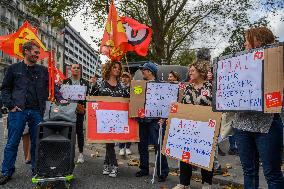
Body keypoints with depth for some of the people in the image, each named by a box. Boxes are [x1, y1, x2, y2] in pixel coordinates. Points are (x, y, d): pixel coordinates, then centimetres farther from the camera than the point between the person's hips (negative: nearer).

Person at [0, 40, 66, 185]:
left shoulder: (43, 70, 12)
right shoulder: (14, 69, 6)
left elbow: (52, 86, 13)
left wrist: (60, 98, -3)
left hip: (37, 111, 2)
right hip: (18, 111, -2)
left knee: (36, 142, 9)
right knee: (12, 143, 3)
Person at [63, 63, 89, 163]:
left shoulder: (84, 83, 10)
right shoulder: (65, 81, 9)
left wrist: (83, 107, -7)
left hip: (80, 110, 0)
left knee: (79, 131, 2)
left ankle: (80, 153, 9)